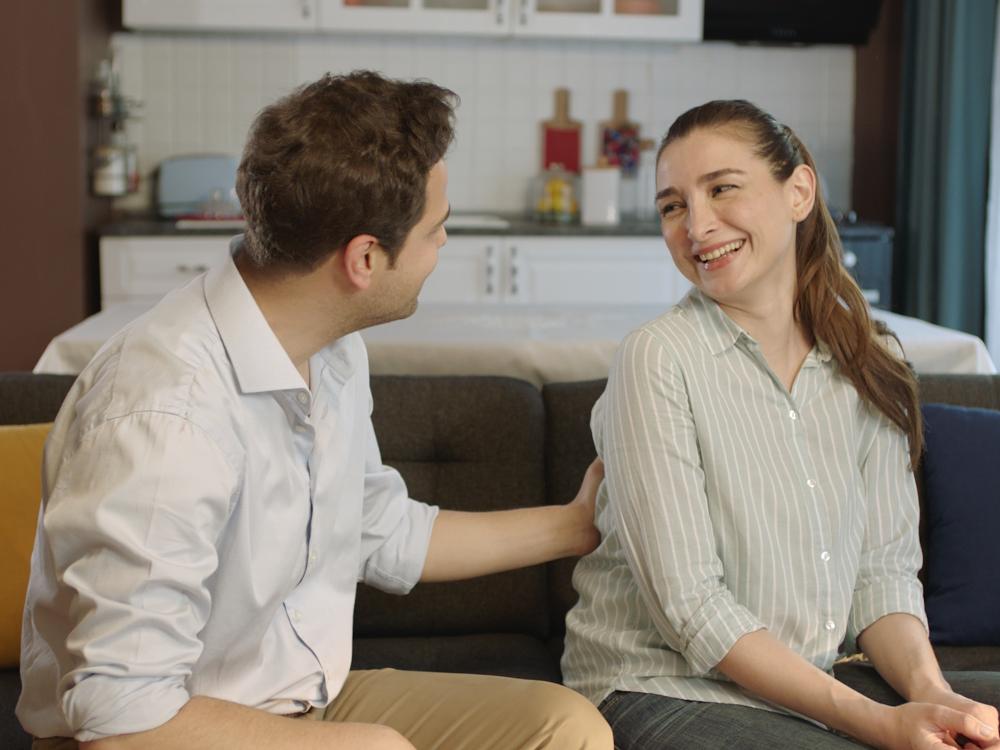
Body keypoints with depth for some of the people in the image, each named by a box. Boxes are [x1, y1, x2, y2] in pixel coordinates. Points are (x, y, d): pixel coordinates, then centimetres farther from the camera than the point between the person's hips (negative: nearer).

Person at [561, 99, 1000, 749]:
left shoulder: (871, 361, 5)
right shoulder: (657, 360, -13)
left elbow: (884, 567, 5)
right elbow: (688, 606, -16)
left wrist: (928, 690, -15)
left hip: (814, 683, 6)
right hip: (662, 691, -5)